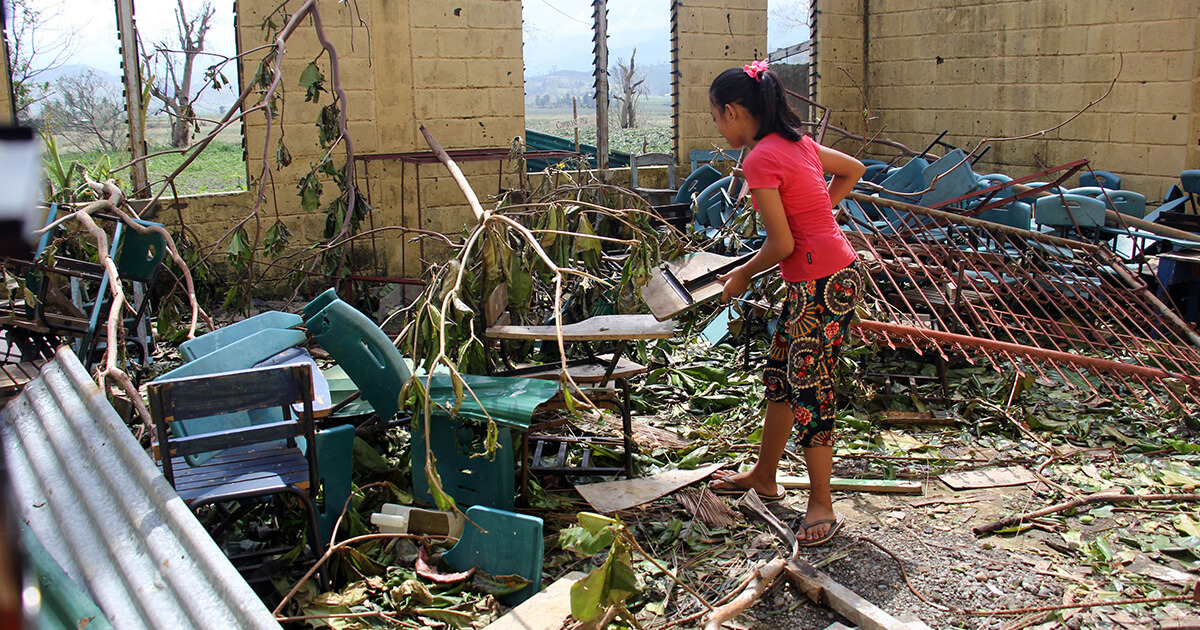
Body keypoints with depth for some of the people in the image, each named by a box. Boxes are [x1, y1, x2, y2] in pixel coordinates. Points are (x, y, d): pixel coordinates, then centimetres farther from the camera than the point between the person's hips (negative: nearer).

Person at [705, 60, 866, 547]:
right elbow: (853, 170, 23)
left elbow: (781, 244, -17)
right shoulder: (797, 142, 10)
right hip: (821, 278, 10)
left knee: (808, 389, -2)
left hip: (823, 285, -10)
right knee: (779, 376, 18)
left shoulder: (760, 160, -17)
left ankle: (821, 506, 9)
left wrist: (742, 276, 0)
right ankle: (764, 476, 33)